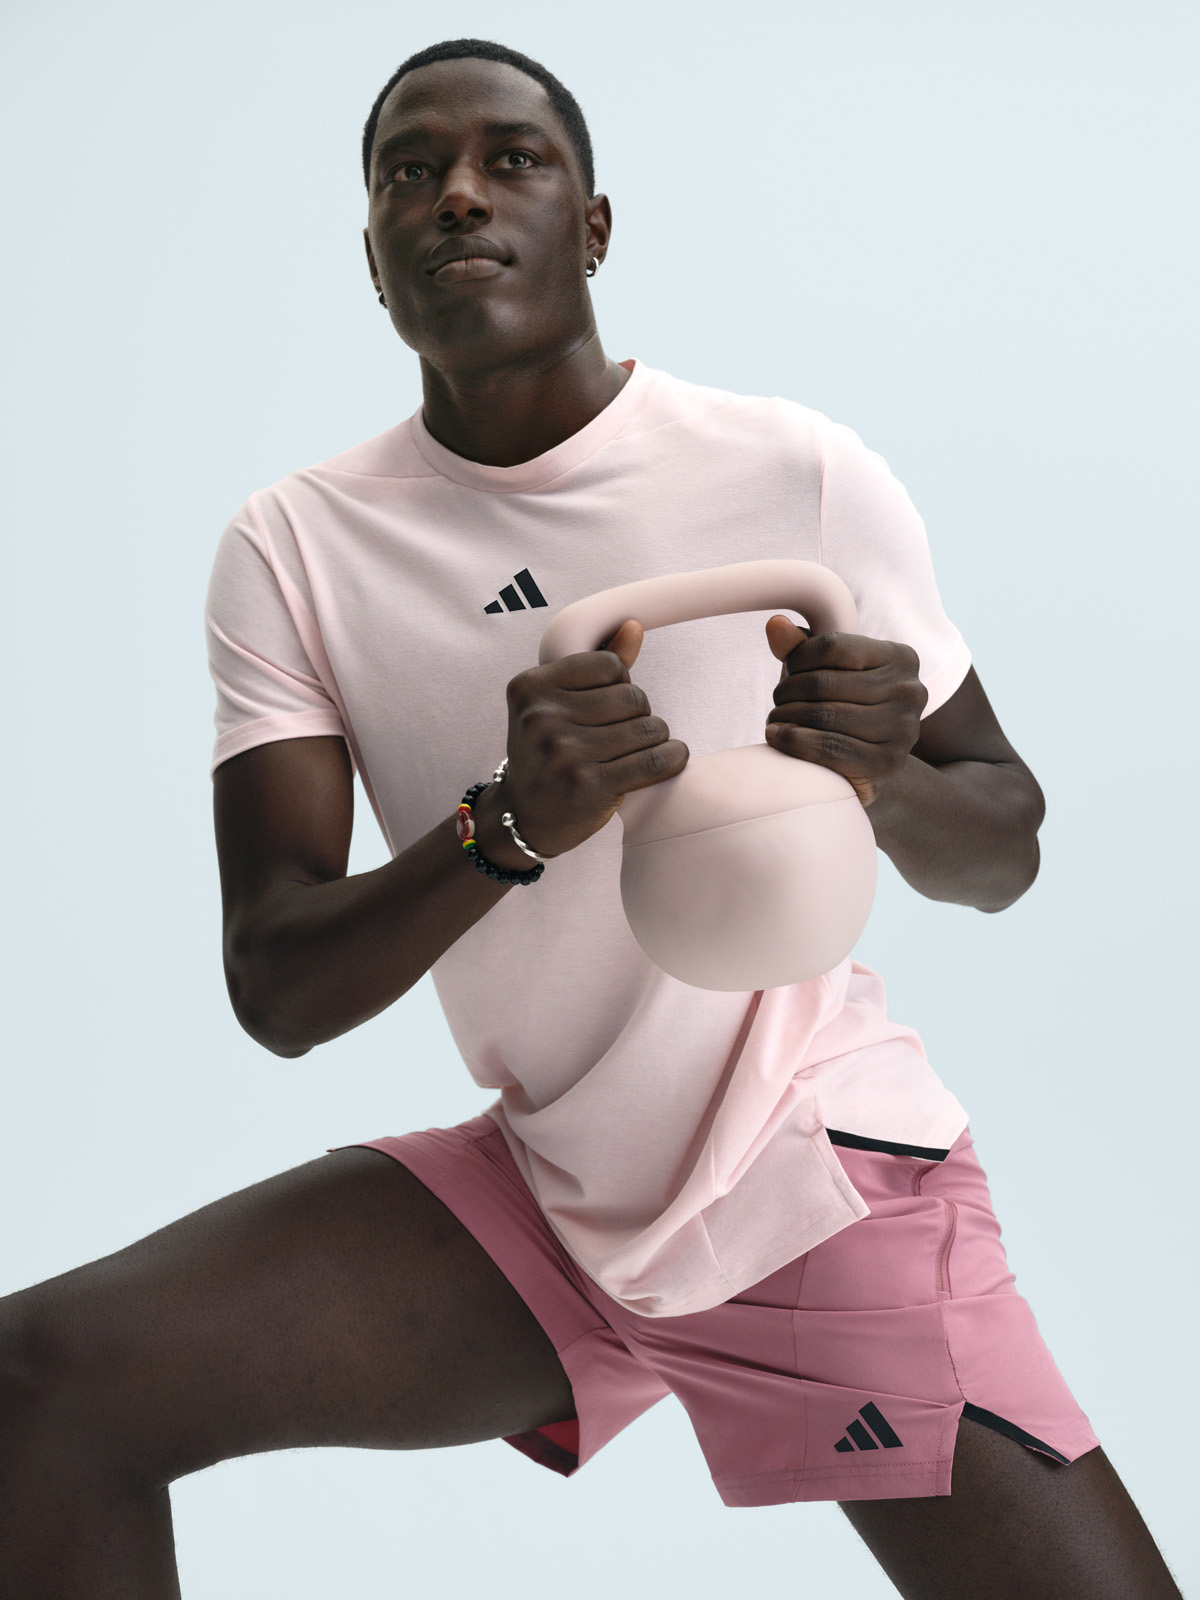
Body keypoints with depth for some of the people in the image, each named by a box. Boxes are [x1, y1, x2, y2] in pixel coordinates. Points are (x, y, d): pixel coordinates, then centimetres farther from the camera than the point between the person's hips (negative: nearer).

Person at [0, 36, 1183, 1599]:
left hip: (827, 1185, -1)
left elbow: (1005, 851, 1)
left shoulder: (802, 473, -8)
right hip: (537, 1193, 2)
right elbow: (276, 995, -10)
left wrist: (882, 778, -23)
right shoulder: (293, 547, -4)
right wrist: (507, 826, -29)